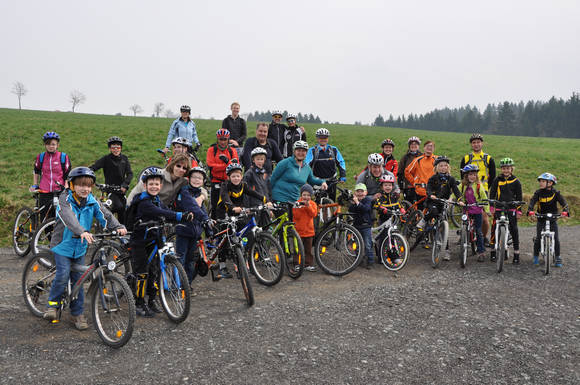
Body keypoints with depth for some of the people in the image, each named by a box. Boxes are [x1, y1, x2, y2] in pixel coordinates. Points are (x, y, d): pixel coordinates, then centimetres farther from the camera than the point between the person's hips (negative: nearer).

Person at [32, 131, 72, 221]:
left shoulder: (64, 157, 1)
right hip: (44, 193, 2)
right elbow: (36, 171, 26)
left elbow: (67, 176, 5)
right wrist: (34, 185, 17)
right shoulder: (40, 157, 8)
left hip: (59, 193, -2)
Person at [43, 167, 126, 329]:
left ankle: (77, 313, 18)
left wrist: (118, 227, -34)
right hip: (63, 244, -4)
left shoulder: (92, 202, -1)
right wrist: (82, 231, -50)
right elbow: (69, 218, -33)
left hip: (80, 247, 4)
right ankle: (53, 304, 5)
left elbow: (105, 215, -14)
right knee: (63, 275, -19)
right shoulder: (65, 199, -15)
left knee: (78, 279, 7)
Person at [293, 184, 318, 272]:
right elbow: (296, 216, -12)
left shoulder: (312, 204, 5)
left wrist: (308, 206, -21)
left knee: (308, 249, 9)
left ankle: (309, 265, 16)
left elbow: (314, 214, -11)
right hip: (298, 231, -3)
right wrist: (300, 207, -23)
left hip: (309, 231, 3)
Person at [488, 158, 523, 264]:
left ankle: (516, 254, 3)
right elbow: (492, 193, 6)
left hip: (511, 209, 0)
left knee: (514, 230, -2)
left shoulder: (516, 181, 3)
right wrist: (491, 207, -1)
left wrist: (519, 211, 2)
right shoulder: (497, 180, 3)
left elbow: (519, 197, 7)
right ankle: (493, 251, 10)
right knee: (494, 228, -3)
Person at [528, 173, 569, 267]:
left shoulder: (555, 193, -8)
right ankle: (536, 256, 13)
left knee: (555, 238, -5)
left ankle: (557, 258, 8)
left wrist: (565, 211, -37)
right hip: (541, 218, 0)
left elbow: (563, 202, -17)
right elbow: (532, 201, -20)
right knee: (538, 238, -3)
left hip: (553, 218, 0)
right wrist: (530, 211, -39)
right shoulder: (538, 193, -7)